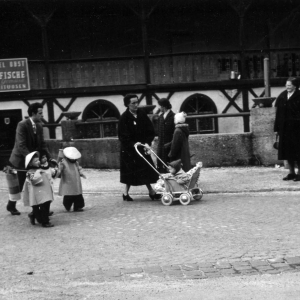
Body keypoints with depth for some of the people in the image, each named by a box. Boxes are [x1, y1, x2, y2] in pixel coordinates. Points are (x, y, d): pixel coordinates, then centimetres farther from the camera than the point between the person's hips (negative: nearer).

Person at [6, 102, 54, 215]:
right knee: (18, 185, 4)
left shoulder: (39, 126, 3)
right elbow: (21, 145, -24)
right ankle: (11, 206, 26)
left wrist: (49, 157, -7)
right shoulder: (22, 125, -18)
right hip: (21, 160, -6)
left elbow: (42, 144, 5)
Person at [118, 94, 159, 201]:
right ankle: (126, 193, 17)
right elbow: (123, 136, -14)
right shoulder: (124, 118, -11)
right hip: (129, 150, -4)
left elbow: (151, 131, 0)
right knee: (131, 171, 2)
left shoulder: (142, 114, 1)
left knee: (146, 171, 6)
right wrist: (133, 144, -24)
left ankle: (151, 191, 12)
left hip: (142, 147, 4)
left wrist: (147, 143, -14)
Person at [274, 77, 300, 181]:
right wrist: (276, 128, 6)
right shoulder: (282, 96, 8)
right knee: (287, 150, 10)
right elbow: (278, 113, 9)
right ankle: (291, 173, 20)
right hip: (284, 128, 5)